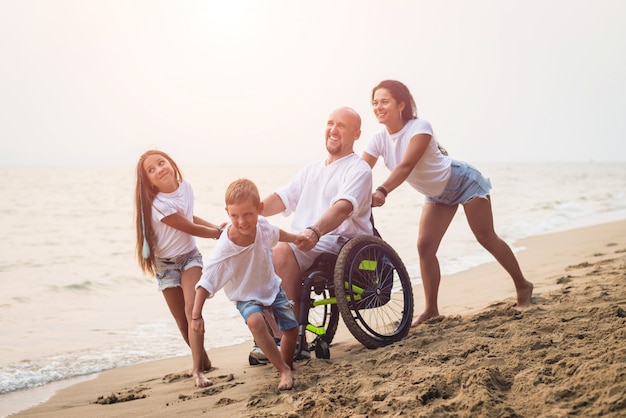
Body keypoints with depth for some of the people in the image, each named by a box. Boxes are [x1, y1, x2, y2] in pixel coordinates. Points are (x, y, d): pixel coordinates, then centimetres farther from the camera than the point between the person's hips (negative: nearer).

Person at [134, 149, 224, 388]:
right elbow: (190, 228, -16)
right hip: (166, 263, -3)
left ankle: (197, 370, -24)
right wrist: (219, 232, -3)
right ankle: (203, 360, 26)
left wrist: (216, 227, 10)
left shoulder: (185, 187, -6)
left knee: (192, 308, -18)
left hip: (190, 256, 3)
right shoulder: (159, 205, -25)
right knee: (182, 320, 2)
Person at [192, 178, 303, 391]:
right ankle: (284, 371, -19)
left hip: (271, 286, 5)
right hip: (246, 295, -5)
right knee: (255, 321, -32)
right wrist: (196, 315, -34)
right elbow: (205, 283, -32)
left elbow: (276, 233, 6)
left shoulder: (262, 226, -21)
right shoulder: (225, 249, -35)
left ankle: (287, 366, 34)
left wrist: (295, 238, 23)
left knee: (292, 327, 6)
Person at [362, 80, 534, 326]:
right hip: (437, 195, 6)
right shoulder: (379, 140, -11)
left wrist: (382, 192, -59)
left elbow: (406, 165, -43)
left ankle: (523, 285, 21)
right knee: (425, 247, -6)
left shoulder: (419, 127, -30)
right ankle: (431, 310, 2)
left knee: (486, 239, 1)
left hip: (463, 182, -6)